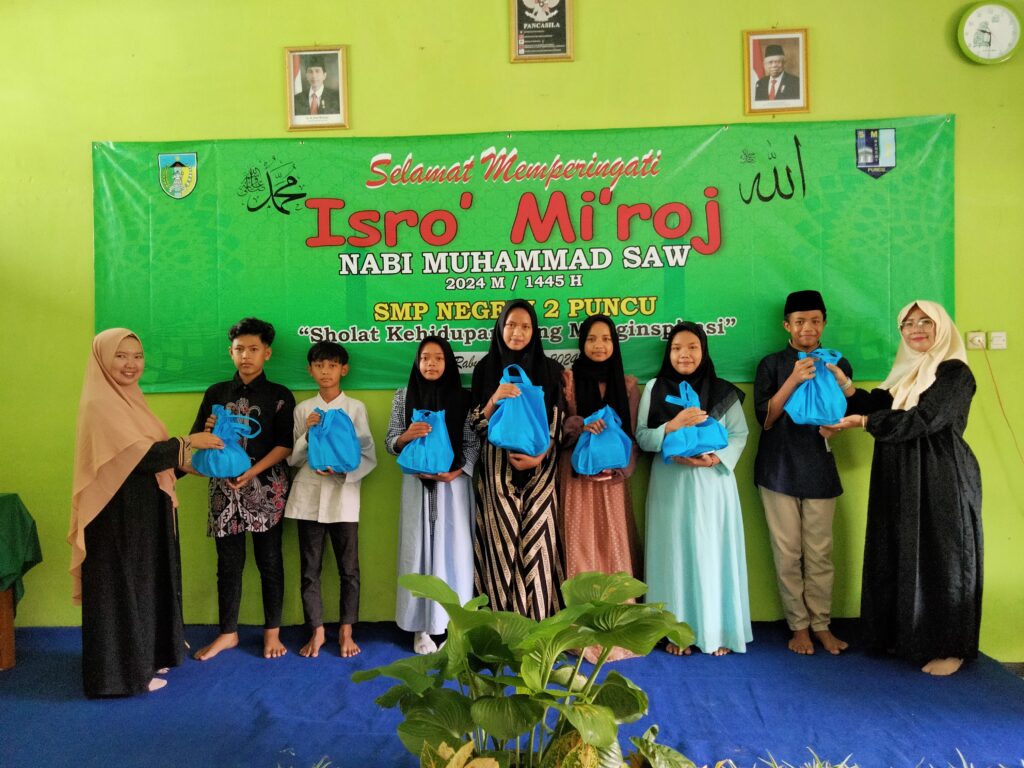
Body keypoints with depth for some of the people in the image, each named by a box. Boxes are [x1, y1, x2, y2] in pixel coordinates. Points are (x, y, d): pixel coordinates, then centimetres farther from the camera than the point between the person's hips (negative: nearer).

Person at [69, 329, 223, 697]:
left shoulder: (129, 400, 12)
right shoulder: (99, 404, -17)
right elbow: (141, 455, -23)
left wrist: (189, 461, 7)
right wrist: (190, 441, -14)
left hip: (145, 509, 9)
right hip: (119, 511, -9)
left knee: (146, 582, 17)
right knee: (122, 586, 2)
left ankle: (144, 657, 31)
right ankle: (123, 672, 15)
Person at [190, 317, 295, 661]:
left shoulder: (280, 395, 2)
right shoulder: (216, 393, 11)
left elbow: (285, 445, -6)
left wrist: (251, 473, -17)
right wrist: (209, 431, -12)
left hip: (266, 487, -2)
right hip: (224, 486, 3)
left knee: (269, 561, 5)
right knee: (228, 562, 9)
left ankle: (272, 632, 18)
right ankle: (228, 632, 23)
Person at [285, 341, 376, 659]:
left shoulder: (356, 408, 2)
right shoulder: (303, 409, 6)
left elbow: (369, 456, -1)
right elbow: (292, 458, 5)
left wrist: (343, 471, -17)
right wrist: (307, 434, -11)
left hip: (343, 498, -1)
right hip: (308, 497, 2)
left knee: (348, 568, 5)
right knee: (309, 569, 8)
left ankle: (346, 631, 18)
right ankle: (316, 630, 21)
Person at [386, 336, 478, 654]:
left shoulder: (463, 398, 2)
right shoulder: (404, 396, 6)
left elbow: (474, 443, 0)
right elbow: (390, 444, 5)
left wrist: (456, 472, -14)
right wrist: (407, 436, -16)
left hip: (454, 482, 0)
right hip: (417, 483, 1)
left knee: (454, 549, 2)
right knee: (419, 549, 2)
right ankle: (422, 627, 13)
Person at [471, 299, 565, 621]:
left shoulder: (549, 369, 5)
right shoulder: (485, 369, 6)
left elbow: (557, 423, 3)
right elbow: (475, 424, 3)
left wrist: (539, 457, -11)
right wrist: (496, 398, -14)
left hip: (539, 470, 0)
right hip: (498, 471, 0)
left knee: (536, 540, -2)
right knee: (502, 541, -1)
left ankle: (538, 624, 9)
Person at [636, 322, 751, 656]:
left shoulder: (724, 392, 4)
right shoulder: (654, 388, 4)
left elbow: (739, 435, 2)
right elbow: (642, 437, 0)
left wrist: (716, 458, -15)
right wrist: (672, 426, -17)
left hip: (713, 483, 0)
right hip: (670, 484, 0)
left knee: (714, 554, 4)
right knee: (675, 555, 3)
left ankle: (717, 630, 17)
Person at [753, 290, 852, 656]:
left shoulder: (836, 364, 8)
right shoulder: (772, 365, 2)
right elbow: (765, 418, -8)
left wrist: (841, 380, -12)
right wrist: (793, 381, -19)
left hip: (819, 470, 2)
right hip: (779, 470, -1)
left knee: (820, 552, 4)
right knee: (787, 553, 2)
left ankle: (821, 624, 18)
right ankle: (799, 625, 14)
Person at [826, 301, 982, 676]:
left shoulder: (955, 373, -9)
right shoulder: (906, 373, 15)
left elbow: (923, 420, -21)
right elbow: (877, 407, 6)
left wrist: (864, 422, -23)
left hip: (942, 479, -7)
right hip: (902, 480, 7)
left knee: (940, 559, 0)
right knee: (902, 557, 11)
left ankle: (948, 647, 11)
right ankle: (907, 635, 23)